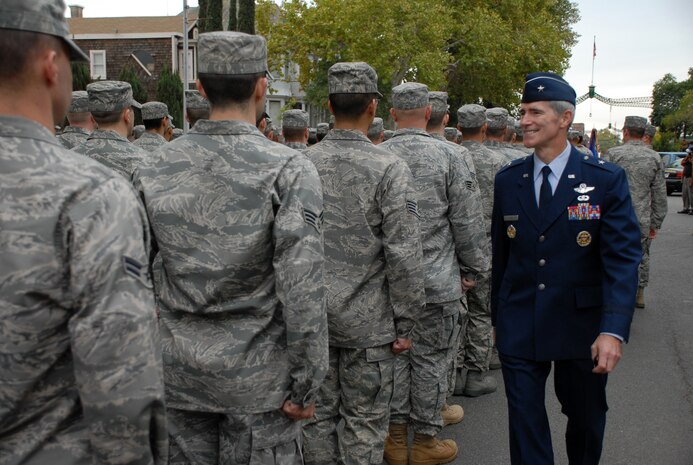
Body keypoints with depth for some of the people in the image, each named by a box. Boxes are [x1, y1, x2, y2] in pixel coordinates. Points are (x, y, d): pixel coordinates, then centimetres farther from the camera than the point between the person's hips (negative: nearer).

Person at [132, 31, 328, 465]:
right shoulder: (289, 169, -15)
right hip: (257, 375, -4)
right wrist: (306, 385, -10)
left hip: (180, 369, 4)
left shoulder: (154, 169, -1)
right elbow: (302, 290, -19)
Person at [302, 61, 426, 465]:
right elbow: (404, 256, -16)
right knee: (364, 421, 9)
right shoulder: (390, 170, -14)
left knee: (318, 414, 16)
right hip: (367, 324, -4)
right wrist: (405, 324, -6)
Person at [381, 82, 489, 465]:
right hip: (436, 280, -3)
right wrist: (472, 268, 6)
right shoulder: (448, 155, -8)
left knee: (392, 354, 13)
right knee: (431, 358, 8)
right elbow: (468, 220, -7)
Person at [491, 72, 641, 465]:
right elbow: (501, 254, 8)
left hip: (582, 328, -1)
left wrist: (614, 330, -22)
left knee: (586, 420, 17)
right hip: (519, 327, 2)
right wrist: (498, 316, 10)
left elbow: (623, 259, -13)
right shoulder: (507, 180, 2)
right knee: (525, 425, 6)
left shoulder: (606, 179, -8)